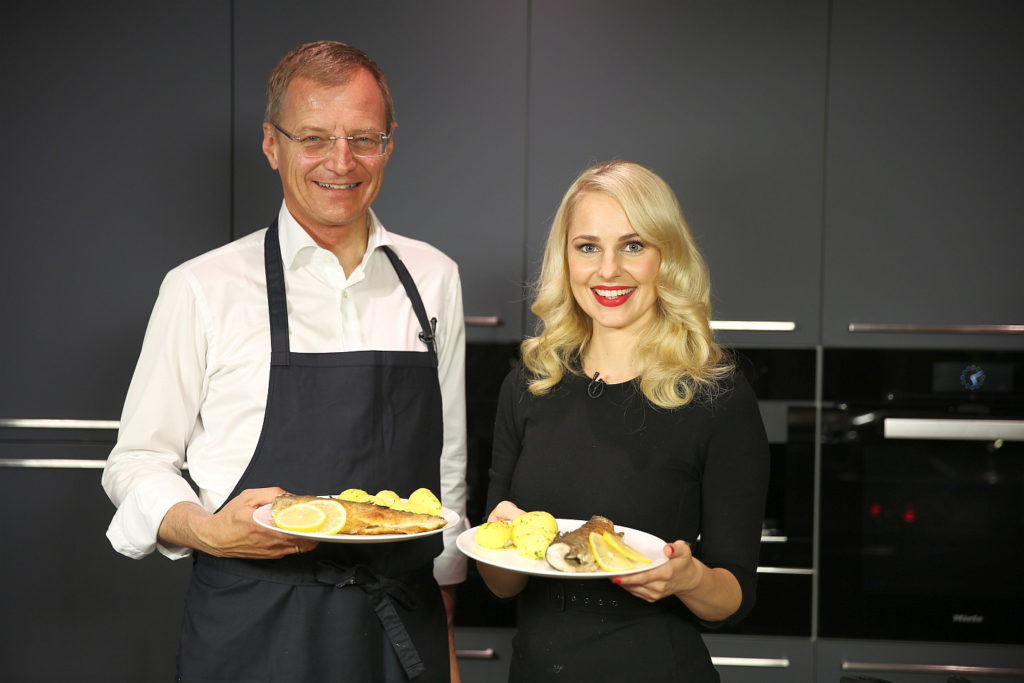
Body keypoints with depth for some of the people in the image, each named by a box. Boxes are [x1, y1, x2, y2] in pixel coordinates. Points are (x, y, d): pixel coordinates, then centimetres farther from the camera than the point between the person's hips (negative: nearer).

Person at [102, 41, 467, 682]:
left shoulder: (434, 279, 4)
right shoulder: (201, 290, -6)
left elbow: (447, 462, 10)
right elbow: (138, 462, 0)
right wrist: (209, 531, -20)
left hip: (403, 629, 3)